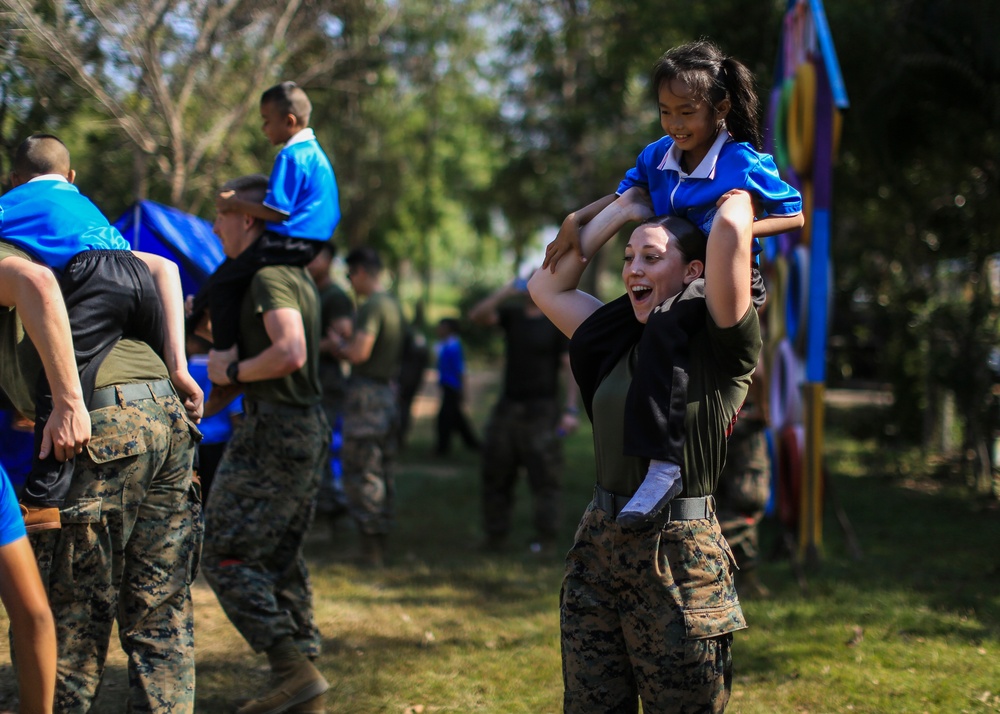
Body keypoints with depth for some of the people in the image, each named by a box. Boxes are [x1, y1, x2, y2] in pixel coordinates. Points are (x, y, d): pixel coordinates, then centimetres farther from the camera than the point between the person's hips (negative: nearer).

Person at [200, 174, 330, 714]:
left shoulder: (268, 276, -16)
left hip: (273, 432, -10)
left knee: (225, 555, -5)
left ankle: (293, 668, -9)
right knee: (280, 558, 15)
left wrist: (231, 371, -16)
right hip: (307, 429, 10)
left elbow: (289, 352, -30)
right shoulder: (296, 274, 16)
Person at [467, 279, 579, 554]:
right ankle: (496, 536, 14)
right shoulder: (512, 315, 9)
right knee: (495, 474, 7)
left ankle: (545, 537, 0)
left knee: (545, 477, -5)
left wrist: (570, 409, -12)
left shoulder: (558, 323, -1)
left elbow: (568, 367, -5)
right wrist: (505, 291, -13)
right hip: (507, 406, 5)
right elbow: (477, 315, -4)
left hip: (541, 410, -5)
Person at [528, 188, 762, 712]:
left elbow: (732, 227, -21)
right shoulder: (620, 341, 12)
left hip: (680, 561, -6)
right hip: (597, 554, 6)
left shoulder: (719, 347, -7)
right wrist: (620, 212, 16)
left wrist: (738, 193, 2)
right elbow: (545, 285, 18)